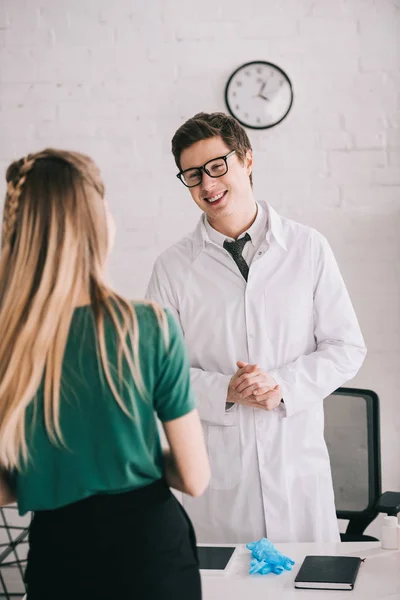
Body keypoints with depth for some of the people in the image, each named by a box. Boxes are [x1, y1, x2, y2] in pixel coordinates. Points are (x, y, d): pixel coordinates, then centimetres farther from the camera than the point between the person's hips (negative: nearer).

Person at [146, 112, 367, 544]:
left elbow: (347, 348, 3)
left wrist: (284, 386, -12)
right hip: (214, 465, 0)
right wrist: (224, 391, -15)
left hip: (299, 462, 1)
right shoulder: (173, 268, 1)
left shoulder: (308, 249, 2)